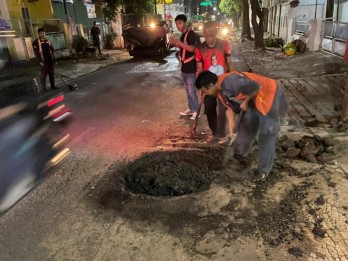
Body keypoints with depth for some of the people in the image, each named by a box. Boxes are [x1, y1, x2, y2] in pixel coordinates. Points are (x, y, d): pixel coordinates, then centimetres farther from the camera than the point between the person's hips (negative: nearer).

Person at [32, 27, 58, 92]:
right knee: (44, 74, -4)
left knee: (51, 73, 9)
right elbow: (36, 52, -9)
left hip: (50, 60, 5)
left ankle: (53, 86, 19)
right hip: (43, 61, -5)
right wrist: (40, 61, -16)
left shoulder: (48, 41, 13)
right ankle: (43, 88, 0)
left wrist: (54, 59, 11)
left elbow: (52, 50, 17)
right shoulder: (36, 42, -4)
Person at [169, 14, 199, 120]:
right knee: (188, 90, 15)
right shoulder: (183, 35, 14)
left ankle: (196, 111, 4)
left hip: (191, 67, -9)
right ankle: (190, 108, 26)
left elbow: (192, 48, -26)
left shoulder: (190, 33, -13)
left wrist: (178, 42, -26)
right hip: (184, 66, 9)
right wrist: (174, 44, 4)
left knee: (191, 90, -6)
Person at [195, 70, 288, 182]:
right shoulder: (220, 92, -2)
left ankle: (264, 169, 12)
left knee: (266, 135, -1)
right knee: (245, 127, 20)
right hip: (253, 101, 9)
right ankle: (238, 153, 43)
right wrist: (231, 129, -5)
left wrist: (245, 102, -15)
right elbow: (230, 108, 3)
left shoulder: (231, 82, -33)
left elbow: (257, 88, -28)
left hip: (268, 96, -9)